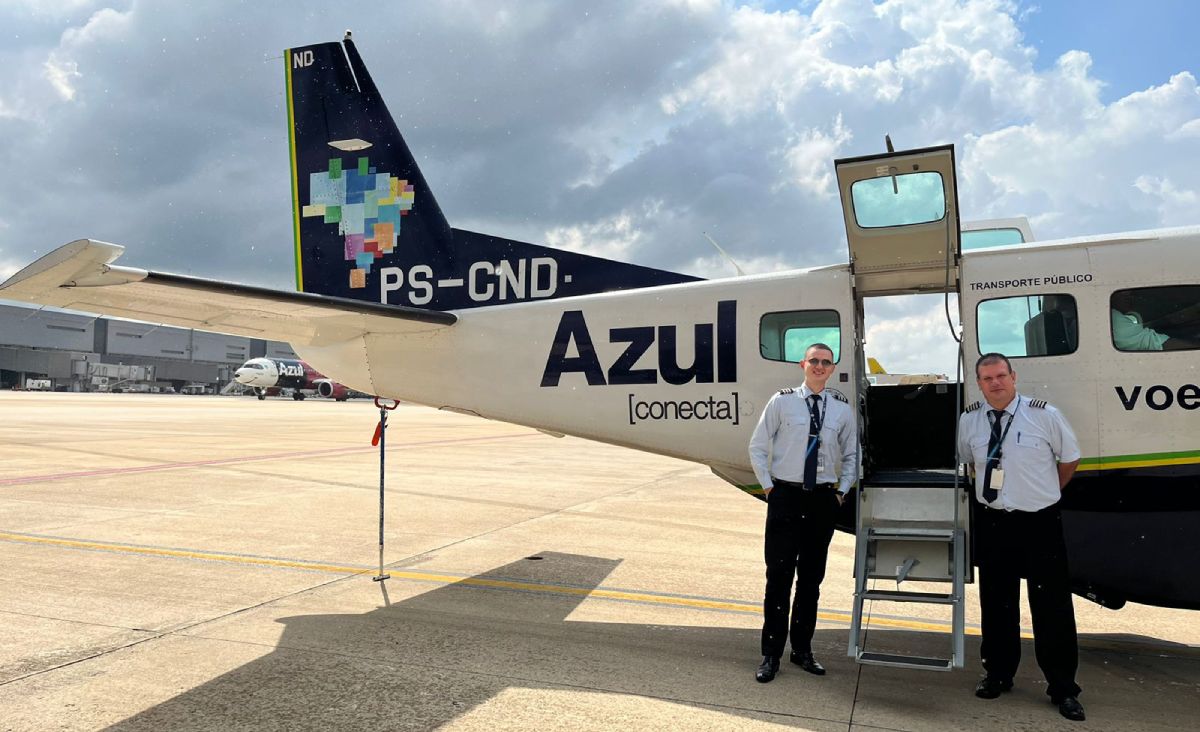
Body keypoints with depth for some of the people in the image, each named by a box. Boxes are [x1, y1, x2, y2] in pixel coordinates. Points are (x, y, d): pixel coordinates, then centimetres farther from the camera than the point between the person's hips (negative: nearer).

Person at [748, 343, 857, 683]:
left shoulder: (842, 408, 6)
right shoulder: (782, 401, -2)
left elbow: (851, 455, 16)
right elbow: (757, 447, 2)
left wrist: (842, 491, 7)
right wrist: (768, 486, -2)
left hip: (823, 499, 3)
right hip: (785, 496, -3)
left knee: (812, 578, 11)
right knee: (779, 575, -1)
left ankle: (802, 649, 25)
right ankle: (771, 655, 9)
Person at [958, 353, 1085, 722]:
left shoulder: (1045, 415, -9)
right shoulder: (969, 420, -1)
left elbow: (1070, 459, 5)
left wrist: (1044, 492, 12)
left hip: (1039, 522, -3)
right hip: (992, 522, 3)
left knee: (1053, 607, 3)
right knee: (996, 604, 13)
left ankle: (1063, 689, 17)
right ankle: (998, 674, 29)